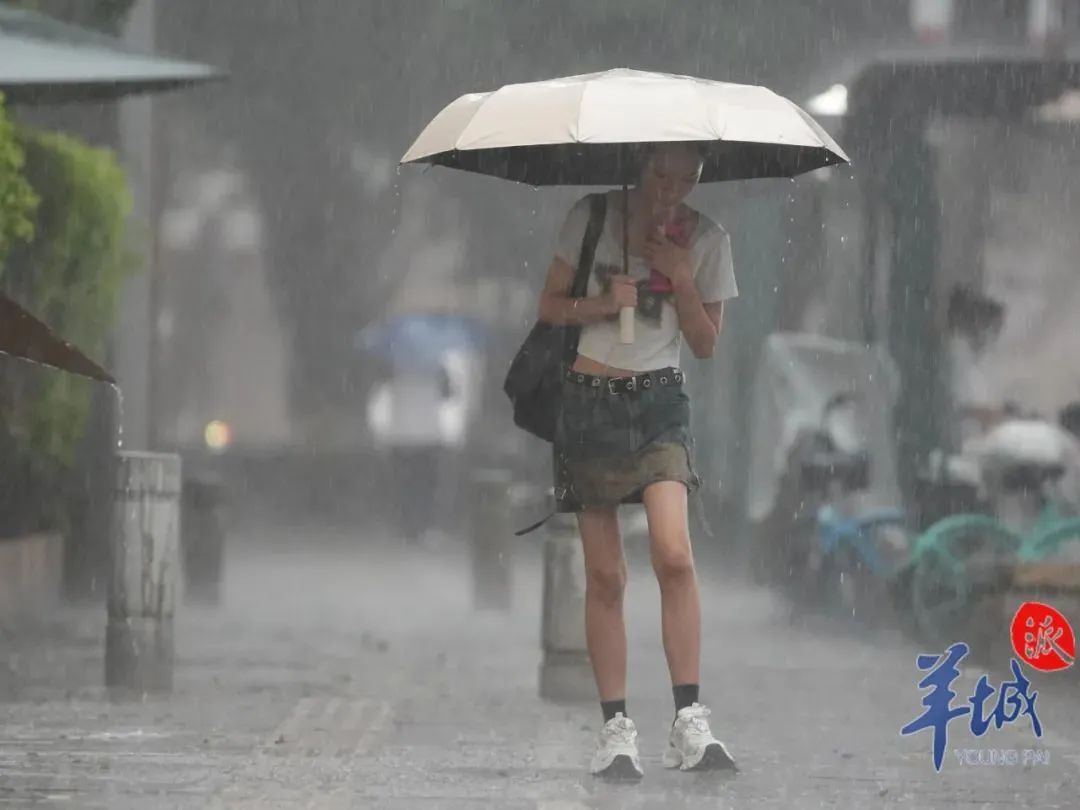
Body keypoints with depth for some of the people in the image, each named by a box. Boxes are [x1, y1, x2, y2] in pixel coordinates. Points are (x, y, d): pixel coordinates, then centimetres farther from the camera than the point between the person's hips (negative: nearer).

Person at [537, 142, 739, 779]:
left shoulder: (706, 241, 4)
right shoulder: (593, 218, 1)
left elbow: (706, 343, 6)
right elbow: (551, 306, 6)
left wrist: (681, 279, -9)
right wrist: (602, 303, -13)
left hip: (659, 400, 0)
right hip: (589, 401, 0)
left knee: (674, 553, -20)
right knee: (605, 575, 0)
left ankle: (691, 724, -18)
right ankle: (617, 731, 5)